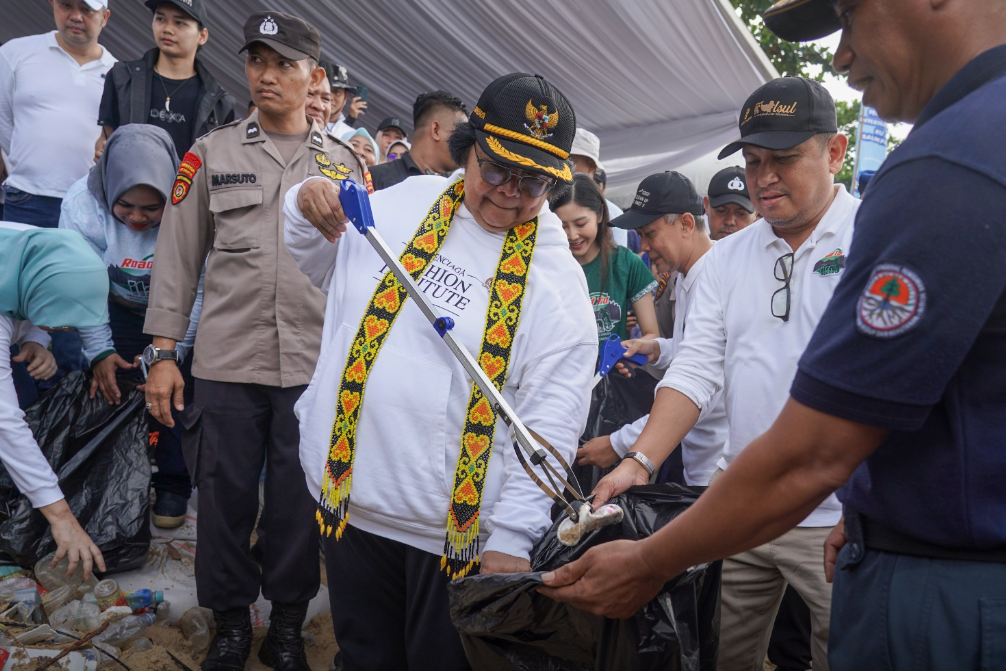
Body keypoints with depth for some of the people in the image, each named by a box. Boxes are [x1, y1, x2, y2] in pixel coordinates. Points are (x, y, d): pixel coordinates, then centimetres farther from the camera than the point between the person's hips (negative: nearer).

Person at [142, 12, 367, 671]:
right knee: (225, 495, 7)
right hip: (227, 362, 0)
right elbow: (177, 257, 6)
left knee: (299, 500, 6)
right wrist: (164, 354, 1)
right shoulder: (211, 153, 8)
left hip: (316, 365, 0)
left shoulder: (345, 163, 9)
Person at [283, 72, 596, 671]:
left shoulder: (558, 279, -8)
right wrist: (307, 209, -4)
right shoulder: (403, 204, 1)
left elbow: (551, 424, -12)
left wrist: (512, 538, -15)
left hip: (454, 529, -3)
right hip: (349, 500, 4)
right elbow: (322, 263, 18)